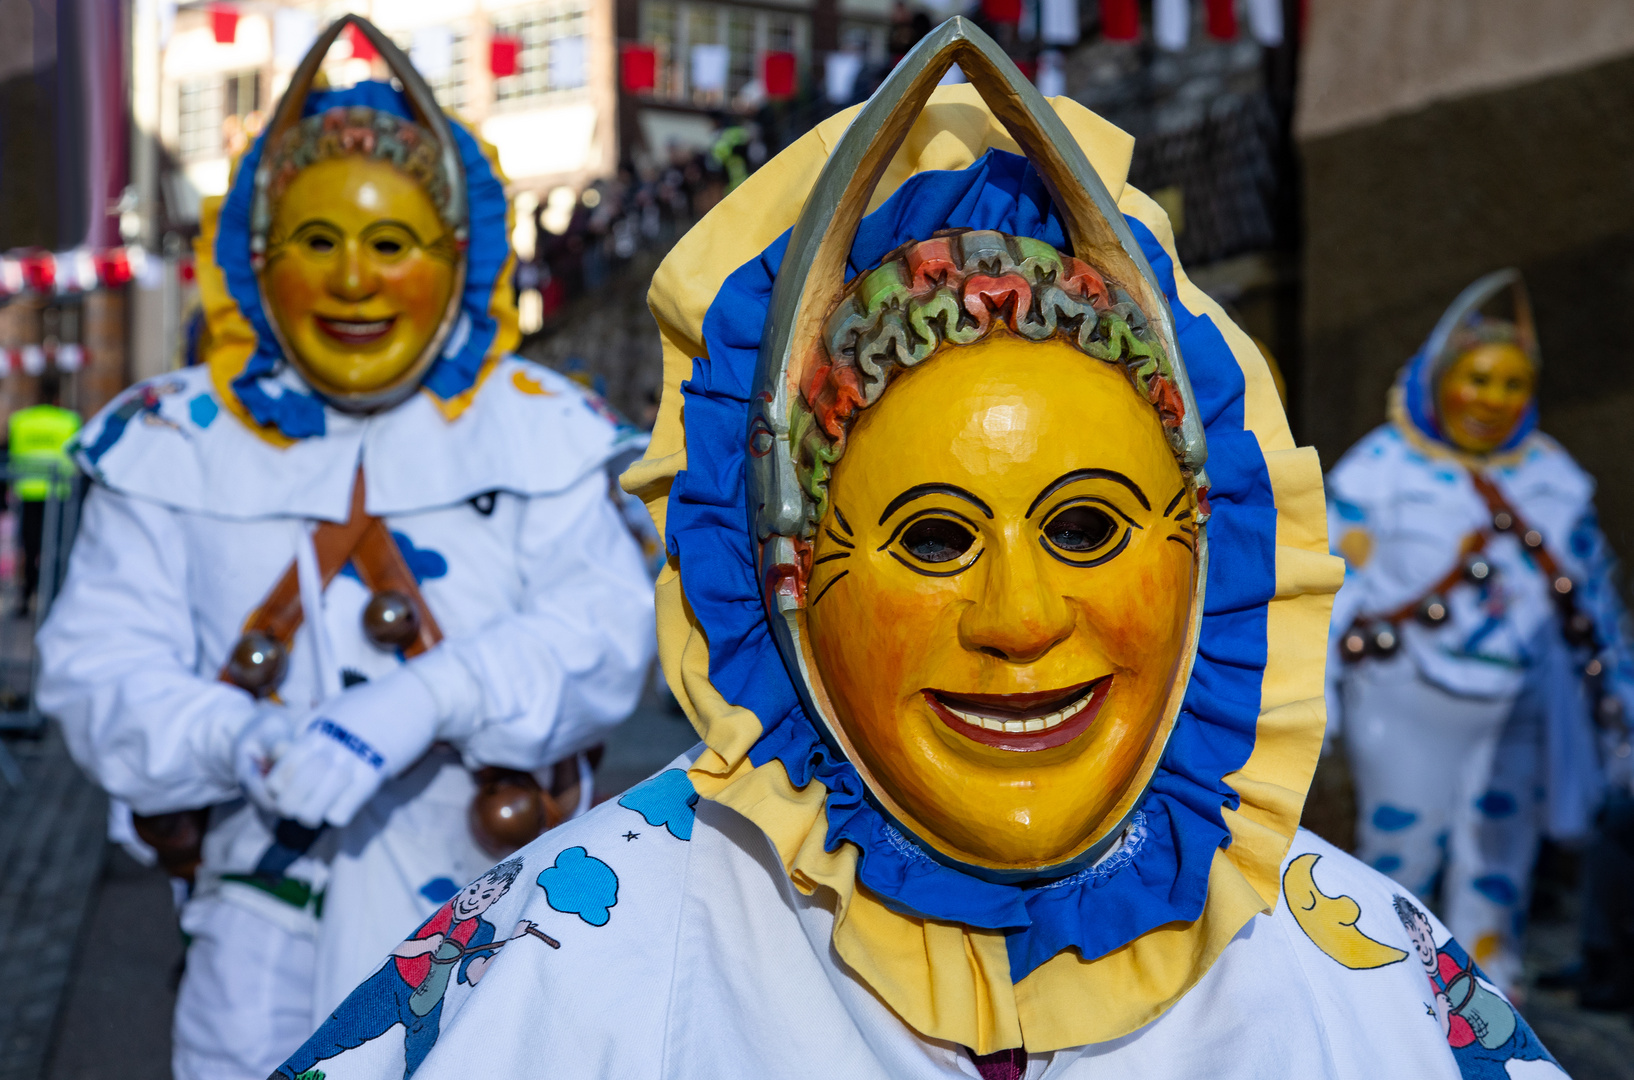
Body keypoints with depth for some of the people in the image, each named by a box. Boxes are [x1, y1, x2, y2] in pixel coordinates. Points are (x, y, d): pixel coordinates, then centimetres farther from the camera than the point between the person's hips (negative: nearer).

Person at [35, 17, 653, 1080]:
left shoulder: (539, 430, 1)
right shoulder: (174, 442, 5)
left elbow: (604, 632, -11)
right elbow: (101, 663, -1)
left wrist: (426, 701, -28)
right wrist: (237, 743, -22)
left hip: (486, 906, -1)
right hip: (266, 908, 1)